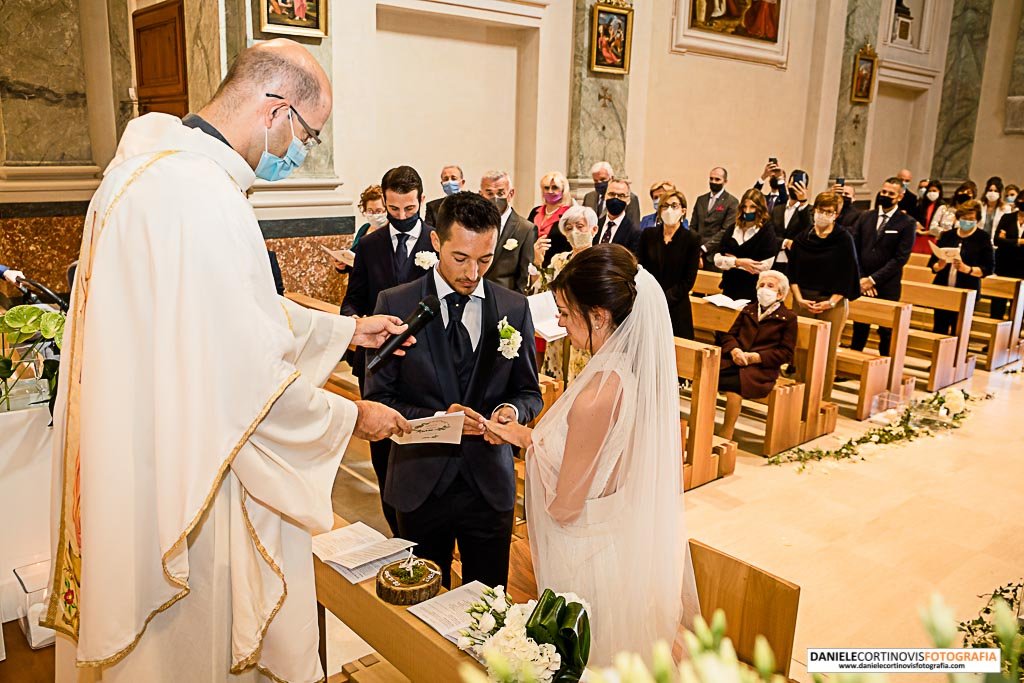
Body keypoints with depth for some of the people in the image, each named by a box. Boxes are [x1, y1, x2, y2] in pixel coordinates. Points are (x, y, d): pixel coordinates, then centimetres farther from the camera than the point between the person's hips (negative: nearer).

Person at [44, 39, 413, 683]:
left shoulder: (163, 165, 7)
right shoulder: (201, 196, -27)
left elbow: (245, 311, 16)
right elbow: (247, 382, -26)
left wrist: (347, 329, 17)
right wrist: (351, 418, -11)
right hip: (186, 482, -10)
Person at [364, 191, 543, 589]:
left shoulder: (514, 308, 0)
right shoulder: (396, 304, -6)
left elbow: (529, 393, 7)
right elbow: (377, 398, -4)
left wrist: (513, 410, -15)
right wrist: (436, 419, -20)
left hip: (490, 483, 1)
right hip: (421, 484, -1)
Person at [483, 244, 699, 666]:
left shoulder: (595, 398, -32)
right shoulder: (640, 371, -7)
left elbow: (563, 508, -22)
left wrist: (528, 441, -9)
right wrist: (532, 438, 1)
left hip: (590, 558, -8)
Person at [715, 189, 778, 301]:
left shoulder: (767, 231, -4)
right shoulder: (732, 229, 9)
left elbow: (764, 266, -15)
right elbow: (718, 259, 0)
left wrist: (733, 261, -7)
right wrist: (738, 262, -17)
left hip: (753, 292, -4)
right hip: (729, 288, 5)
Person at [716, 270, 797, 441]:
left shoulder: (788, 318, 8)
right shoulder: (748, 309, 23)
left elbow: (786, 353, 1)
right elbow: (730, 334, 16)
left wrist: (755, 357, -11)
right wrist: (734, 350, -8)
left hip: (762, 367, -4)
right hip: (735, 360, 4)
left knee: (733, 385, -34)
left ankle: (726, 436, -24)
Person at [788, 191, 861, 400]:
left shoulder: (844, 240, -1)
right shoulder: (802, 239, 7)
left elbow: (848, 274, -4)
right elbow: (792, 272, 6)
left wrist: (831, 302, -13)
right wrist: (799, 299, -7)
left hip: (833, 304, -2)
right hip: (803, 301, 2)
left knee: (828, 354, 0)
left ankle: (824, 399, 8)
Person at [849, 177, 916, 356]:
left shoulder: (907, 223, -2)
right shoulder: (865, 217, 9)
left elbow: (901, 258, -9)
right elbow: (854, 248, 5)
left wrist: (873, 279, -14)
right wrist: (861, 278, -5)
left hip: (887, 287, -3)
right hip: (861, 283, 3)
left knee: (886, 331, 2)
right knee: (859, 327, 8)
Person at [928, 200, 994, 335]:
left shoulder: (983, 238, -1)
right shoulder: (947, 235, 7)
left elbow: (989, 268, -5)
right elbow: (932, 263, 9)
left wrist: (967, 269, -21)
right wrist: (939, 266, -13)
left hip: (967, 293, -3)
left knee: (958, 332, -4)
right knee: (939, 329, 4)